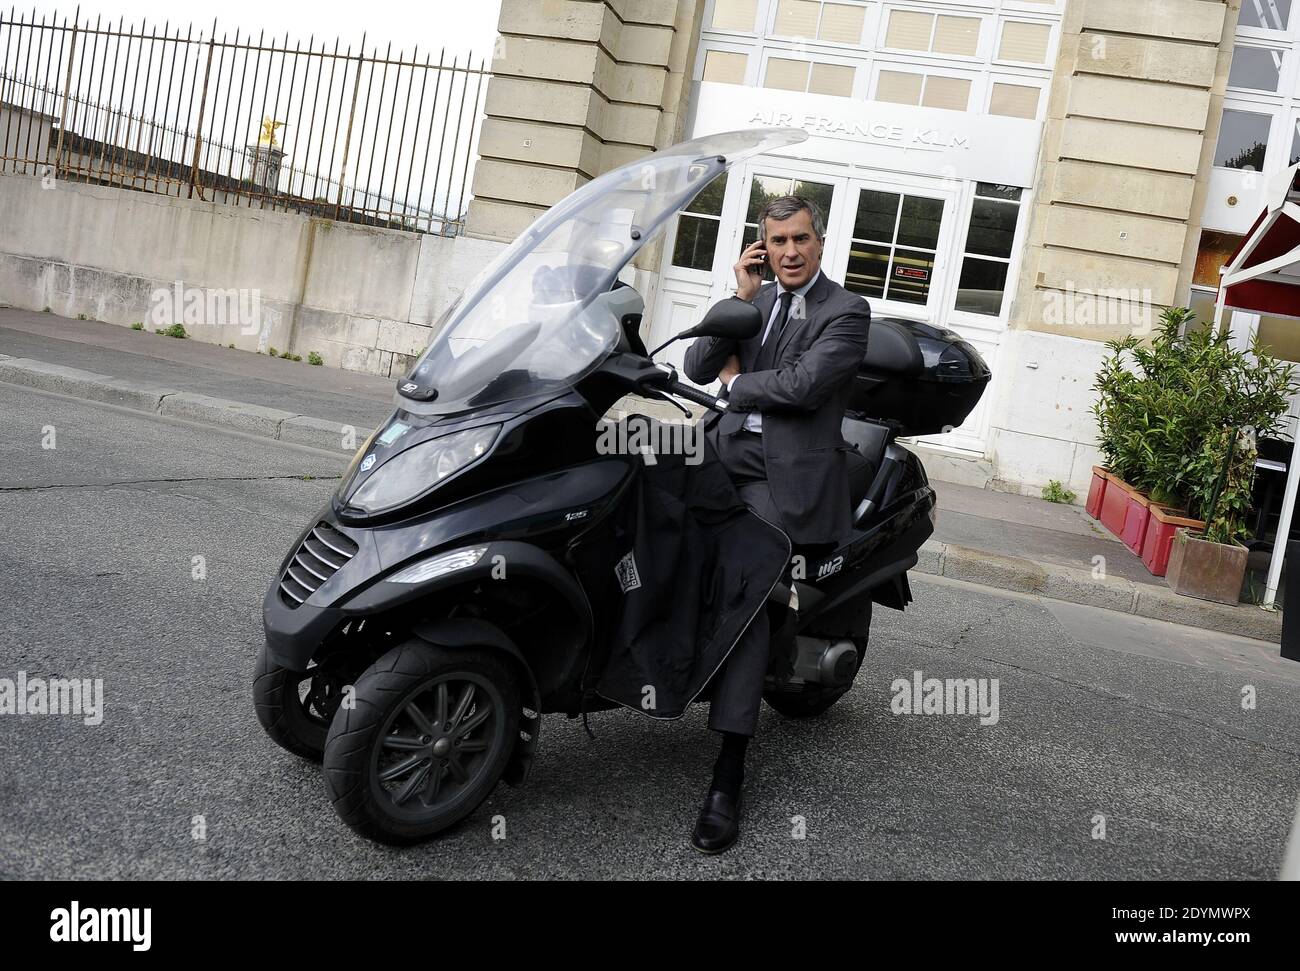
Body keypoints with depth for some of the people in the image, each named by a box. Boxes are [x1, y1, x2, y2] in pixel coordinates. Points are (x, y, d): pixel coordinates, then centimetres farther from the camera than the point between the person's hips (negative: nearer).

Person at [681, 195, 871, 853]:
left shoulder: (846, 311, 1)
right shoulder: (753, 302, 20)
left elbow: (803, 386, -15)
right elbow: (697, 368, 7)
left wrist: (736, 381, 2)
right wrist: (742, 297, 0)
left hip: (783, 476, -7)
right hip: (724, 454, 7)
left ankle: (728, 779, -17)